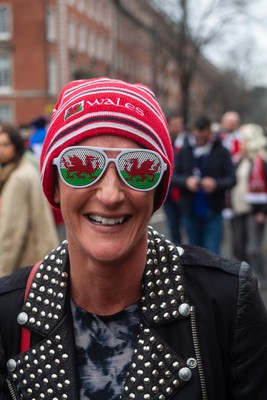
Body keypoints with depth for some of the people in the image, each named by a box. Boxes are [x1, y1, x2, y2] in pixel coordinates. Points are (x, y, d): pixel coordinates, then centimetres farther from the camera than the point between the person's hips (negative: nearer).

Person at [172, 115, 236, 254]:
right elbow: (174, 176, 2)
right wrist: (186, 181, -18)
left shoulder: (221, 152, -2)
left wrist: (216, 183, -24)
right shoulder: (185, 151, 3)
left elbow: (231, 179, -5)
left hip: (213, 212, -2)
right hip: (190, 211, 3)